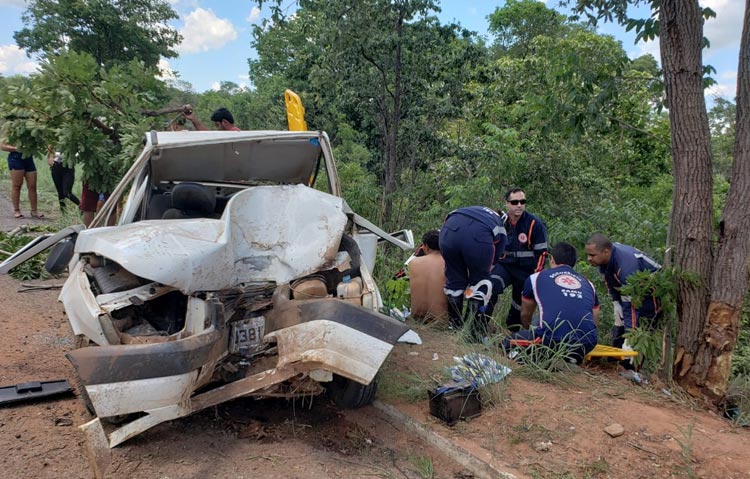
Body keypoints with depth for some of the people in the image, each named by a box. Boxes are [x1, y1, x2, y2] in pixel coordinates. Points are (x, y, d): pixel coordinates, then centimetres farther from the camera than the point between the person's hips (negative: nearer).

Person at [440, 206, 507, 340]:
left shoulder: (475, 210, 43)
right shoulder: (501, 231, 35)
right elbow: (495, 258, 34)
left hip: (450, 228, 3)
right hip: (479, 235, -2)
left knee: (454, 280, 21)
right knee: (479, 281, 20)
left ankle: (454, 327, 34)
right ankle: (476, 332, 22)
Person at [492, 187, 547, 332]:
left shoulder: (535, 224, -10)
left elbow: (541, 253, -6)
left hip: (526, 270, -1)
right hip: (504, 265, 1)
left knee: (520, 303, 9)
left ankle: (512, 331, 33)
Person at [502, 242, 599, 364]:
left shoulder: (536, 278, 17)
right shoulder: (587, 283, 23)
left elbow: (525, 314, 31)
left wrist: (528, 330, 54)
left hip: (553, 340, -3)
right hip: (586, 346, 4)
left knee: (509, 341, 18)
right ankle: (570, 360, 3)